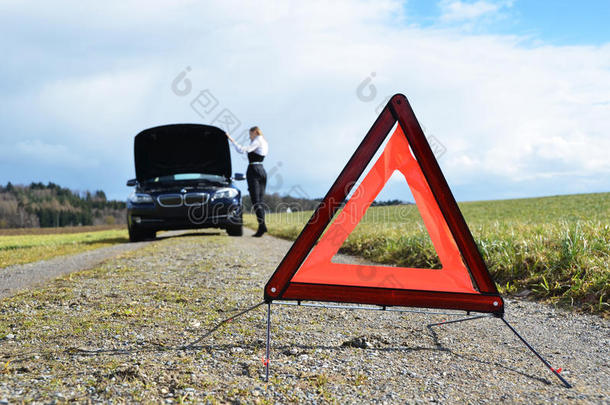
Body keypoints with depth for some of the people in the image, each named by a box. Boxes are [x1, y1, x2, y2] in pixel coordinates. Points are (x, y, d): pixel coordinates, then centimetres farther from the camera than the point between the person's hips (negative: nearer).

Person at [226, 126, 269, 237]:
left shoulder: (257, 141, -8)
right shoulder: (264, 143, 19)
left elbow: (242, 150, -19)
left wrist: (232, 140, -10)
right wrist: (252, 140, 28)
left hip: (254, 170, -9)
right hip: (262, 171, 9)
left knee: (256, 201, -12)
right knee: (260, 201, 8)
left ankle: (262, 225, -21)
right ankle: (261, 227, 5)